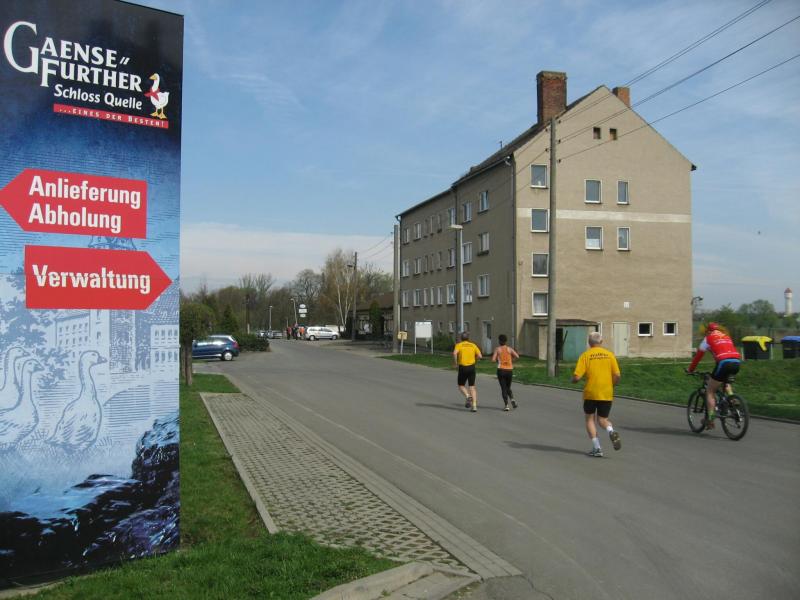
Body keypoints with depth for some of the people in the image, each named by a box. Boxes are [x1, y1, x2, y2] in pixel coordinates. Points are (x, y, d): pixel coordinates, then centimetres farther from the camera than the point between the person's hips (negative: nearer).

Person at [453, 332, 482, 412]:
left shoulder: (459, 345, 2)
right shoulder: (473, 345, 9)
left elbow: (455, 353, -19)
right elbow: (480, 356, 2)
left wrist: (455, 363, -6)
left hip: (462, 367, -2)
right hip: (472, 367, 2)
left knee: (461, 385, 16)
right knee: (472, 387, 7)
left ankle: (467, 396, -13)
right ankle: (474, 406, -4)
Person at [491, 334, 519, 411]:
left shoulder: (497, 349, 1)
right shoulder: (509, 348, 5)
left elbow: (493, 360, -7)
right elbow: (517, 356, -10)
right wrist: (511, 359, 9)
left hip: (501, 370, -2)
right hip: (509, 370, 2)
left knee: (503, 388, 4)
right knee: (508, 388, 17)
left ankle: (506, 405, -6)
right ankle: (512, 399, -10)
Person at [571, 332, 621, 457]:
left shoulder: (585, 355, -4)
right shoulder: (609, 354, 3)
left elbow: (576, 377, -10)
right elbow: (617, 376, -1)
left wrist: (573, 380, 12)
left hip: (590, 393, -2)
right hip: (607, 394, 2)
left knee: (590, 419, 13)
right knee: (603, 419, 16)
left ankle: (597, 448, 1)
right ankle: (611, 431, -17)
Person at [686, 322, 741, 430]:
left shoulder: (708, 338, 15)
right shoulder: (727, 337, 29)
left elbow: (698, 355, 17)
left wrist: (690, 370, 29)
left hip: (724, 362, -5)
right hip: (737, 362, 6)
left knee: (710, 391, 8)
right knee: (725, 381, 37)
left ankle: (710, 419, 3)